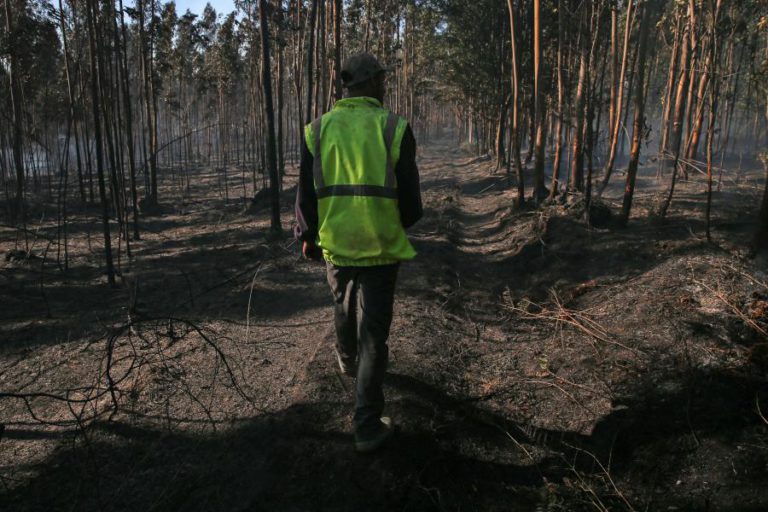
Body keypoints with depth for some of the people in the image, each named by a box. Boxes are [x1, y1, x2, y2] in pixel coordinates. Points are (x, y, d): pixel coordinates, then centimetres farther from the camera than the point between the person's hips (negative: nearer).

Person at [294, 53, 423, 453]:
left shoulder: (317, 130, -1)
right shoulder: (394, 128, -8)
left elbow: (306, 194, 2)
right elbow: (409, 196, -5)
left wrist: (307, 236, 17)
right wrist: (402, 222, 17)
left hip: (334, 244, 3)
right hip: (381, 246, -3)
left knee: (344, 308, 30)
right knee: (373, 333, 4)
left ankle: (347, 362, 56)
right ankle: (367, 426, 7)